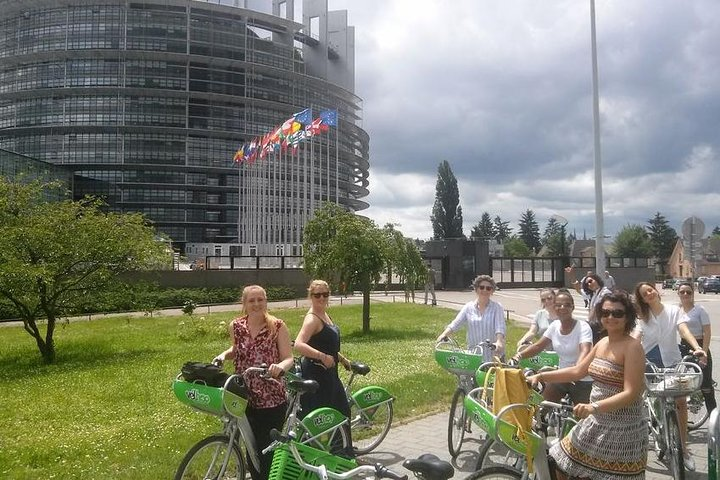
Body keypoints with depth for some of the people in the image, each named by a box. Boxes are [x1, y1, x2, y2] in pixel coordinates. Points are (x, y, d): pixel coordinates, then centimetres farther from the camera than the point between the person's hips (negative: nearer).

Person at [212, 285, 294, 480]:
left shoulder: (277, 326, -9)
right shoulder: (236, 326, 2)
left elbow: (289, 359, -10)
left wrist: (280, 366, -31)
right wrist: (223, 355, 2)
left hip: (272, 399, -3)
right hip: (245, 398, 3)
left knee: (269, 449, 3)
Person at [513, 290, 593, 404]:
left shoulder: (583, 327, -17)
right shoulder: (555, 325, 0)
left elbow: (585, 351, -32)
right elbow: (538, 346, -1)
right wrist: (520, 355, -19)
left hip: (582, 380, -5)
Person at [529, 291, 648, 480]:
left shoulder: (632, 347, -16)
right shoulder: (602, 343, 7)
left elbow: (631, 394, -23)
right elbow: (577, 371, 14)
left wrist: (594, 406, -35)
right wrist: (541, 376, 8)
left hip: (622, 429, -8)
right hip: (596, 422, 8)